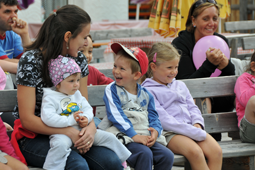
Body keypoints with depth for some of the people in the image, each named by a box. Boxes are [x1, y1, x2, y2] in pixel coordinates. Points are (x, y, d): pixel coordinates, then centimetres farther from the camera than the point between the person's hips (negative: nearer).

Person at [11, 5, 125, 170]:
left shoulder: (79, 59, 5)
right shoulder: (30, 61, -14)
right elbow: (27, 119, -16)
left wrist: (91, 127, -17)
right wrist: (70, 132, -25)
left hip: (70, 133, 5)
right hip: (34, 137, -5)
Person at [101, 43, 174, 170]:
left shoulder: (145, 94, 14)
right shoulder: (112, 90, 1)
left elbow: (153, 117, 13)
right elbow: (116, 116, -10)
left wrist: (155, 131, -11)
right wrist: (134, 135, -19)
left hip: (147, 136, 5)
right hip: (126, 137, -5)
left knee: (167, 156, -15)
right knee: (144, 154, -32)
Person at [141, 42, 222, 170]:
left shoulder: (180, 85, 23)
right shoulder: (148, 91, -2)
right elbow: (163, 120, -11)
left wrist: (197, 123, -2)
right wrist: (197, 134, -15)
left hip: (192, 129, 7)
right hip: (168, 133, -7)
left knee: (216, 151, -20)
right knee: (195, 151, -33)